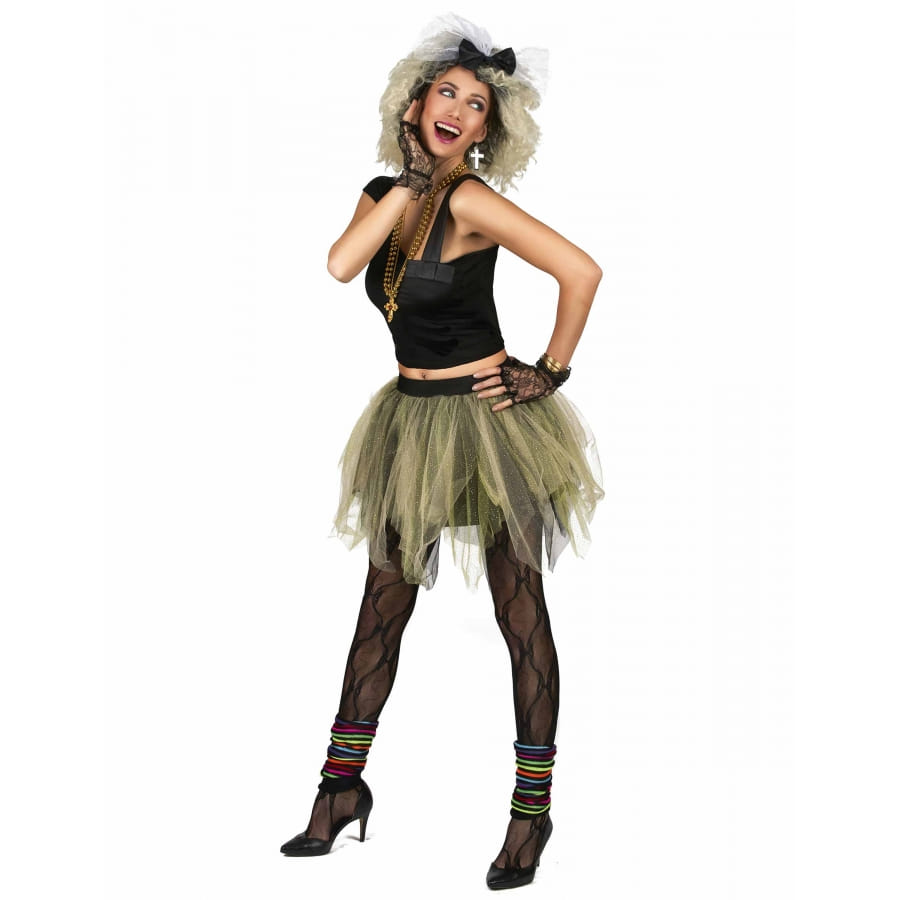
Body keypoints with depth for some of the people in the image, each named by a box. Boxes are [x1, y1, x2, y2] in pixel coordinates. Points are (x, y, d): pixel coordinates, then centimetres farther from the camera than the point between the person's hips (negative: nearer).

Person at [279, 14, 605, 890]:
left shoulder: (470, 200, -15)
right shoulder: (382, 193, 6)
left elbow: (581, 271, -22)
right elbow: (341, 264, -14)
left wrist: (550, 371, -14)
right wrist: (408, 180, -11)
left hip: (487, 422, -7)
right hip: (411, 421, 7)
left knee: (520, 613, 2)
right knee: (382, 603, 12)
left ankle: (532, 808, 12)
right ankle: (342, 786, 23)